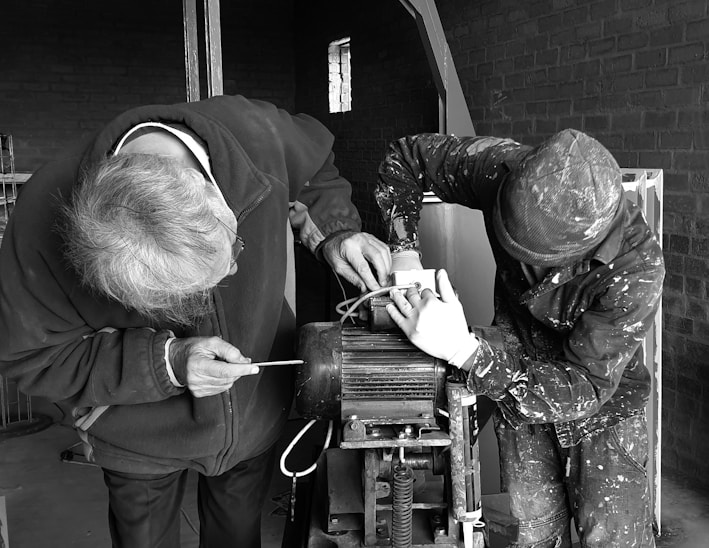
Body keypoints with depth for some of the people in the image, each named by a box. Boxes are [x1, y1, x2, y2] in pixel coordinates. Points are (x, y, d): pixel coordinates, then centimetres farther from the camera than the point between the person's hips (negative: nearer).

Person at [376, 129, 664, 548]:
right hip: (516, 372, 3)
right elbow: (405, 156, -9)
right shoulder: (503, 169, -26)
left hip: (605, 394, -2)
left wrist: (464, 350, -43)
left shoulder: (637, 272, -35)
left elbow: (585, 388, -32)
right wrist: (403, 249, -22)